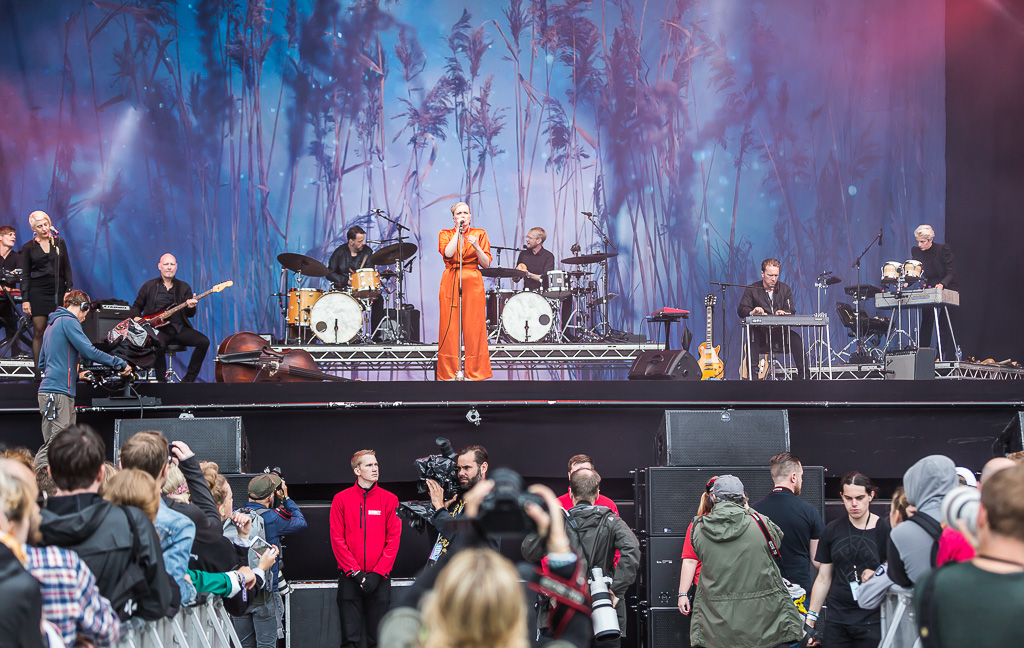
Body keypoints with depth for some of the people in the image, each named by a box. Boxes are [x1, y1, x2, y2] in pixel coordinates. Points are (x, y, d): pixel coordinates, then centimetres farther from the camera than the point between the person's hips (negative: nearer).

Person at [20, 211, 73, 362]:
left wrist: (69, 291, 1)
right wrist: (25, 299, -3)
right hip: (38, 291, -1)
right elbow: (25, 276, 5)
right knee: (39, 331, -4)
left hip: (58, 292, 1)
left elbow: (67, 269, 11)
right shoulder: (28, 247, 6)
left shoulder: (59, 243, 9)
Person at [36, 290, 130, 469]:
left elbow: (42, 364, 29)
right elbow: (89, 351, -15)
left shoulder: (52, 325, 24)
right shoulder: (68, 321, -5)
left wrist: (76, 375, 30)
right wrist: (120, 363, -8)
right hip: (57, 392, -10)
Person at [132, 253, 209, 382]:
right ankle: (161, 381, -18)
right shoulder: (149, 286, 11)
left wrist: (191, 307, -18)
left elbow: (190, 314, 6)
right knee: (159, 345, -37)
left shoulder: (184, 287, 14)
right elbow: (136, 307, 17)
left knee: (204, 342, -20)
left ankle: (188, 379, -10)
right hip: (158, 329, -3)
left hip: (180, 328, 3)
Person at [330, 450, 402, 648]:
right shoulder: (341, 499, 3)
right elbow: (337, 539, 0)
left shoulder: (389, 499, 4)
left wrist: (377, 574, -8)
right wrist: (355, 573, -8)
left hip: (379, 579, 1)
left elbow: (393, 539, 0)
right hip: (349, 578, 0)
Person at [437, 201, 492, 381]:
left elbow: (486, 264, 2)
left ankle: (474, 371, 1)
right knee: (450, 326, -3)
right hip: (450, 283, 0)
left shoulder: (479, 234, 9)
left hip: (473, 283, 0)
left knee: (474, 326, -4)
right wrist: (458, 231, -7)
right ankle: (450, 371, 3)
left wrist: (476, 247, -14)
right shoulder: (445, 234, 9)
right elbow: (448, 253, -12)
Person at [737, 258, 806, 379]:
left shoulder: (785, 289, 10)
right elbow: (741, 310, -9)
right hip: (761, 332, -1)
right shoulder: (752, 289, 4)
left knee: (795, 338, -28)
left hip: (780, 332, 1)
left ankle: (803, 374, -24)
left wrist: (782, 313, -27)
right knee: (753, 334, -35)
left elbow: (791, 311, -1)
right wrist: (752, 312, -34)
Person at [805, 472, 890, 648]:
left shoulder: (883, 529, -2)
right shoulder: (832, 530, 9)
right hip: (837, 619, 3)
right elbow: (823, 579, 13)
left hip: (872, 620, -3)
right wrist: (810, 619, 10)